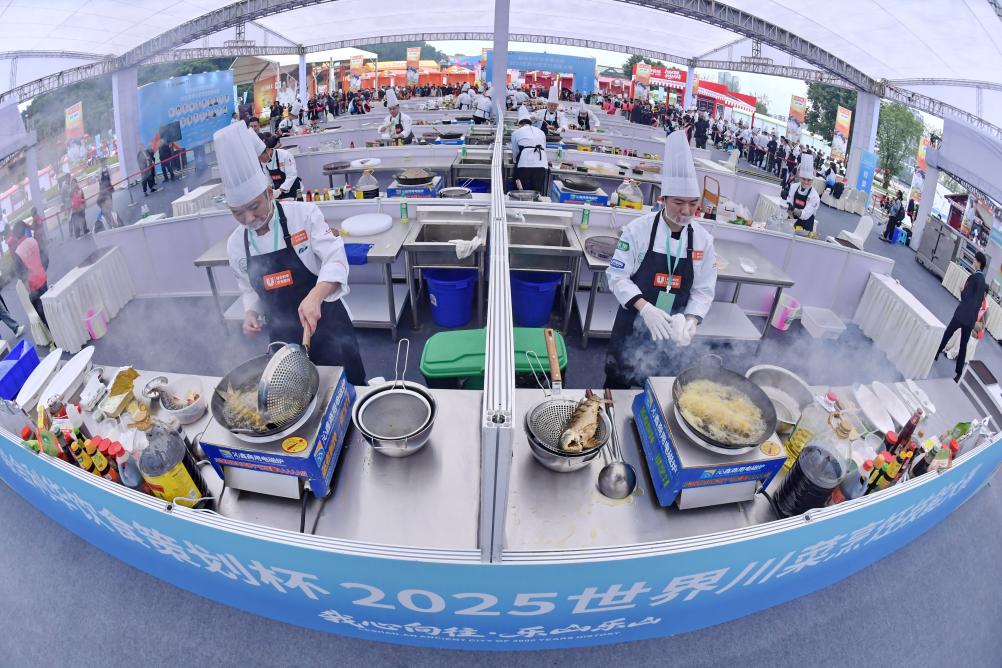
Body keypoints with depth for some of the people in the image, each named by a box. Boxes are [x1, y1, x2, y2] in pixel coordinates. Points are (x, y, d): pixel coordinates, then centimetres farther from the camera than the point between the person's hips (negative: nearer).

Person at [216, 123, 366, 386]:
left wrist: (314, 296, -40)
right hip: (283, 337, 4)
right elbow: (248, 288, 14)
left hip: (326, 324, -4)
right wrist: (250, 313, -7)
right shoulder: (236, 243, 0)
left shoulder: (303, 214, -15)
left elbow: (335, 260, -23)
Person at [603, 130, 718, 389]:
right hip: (633, 325, -2)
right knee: (618, 383, 13)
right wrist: (646, 309, -26)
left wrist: (691, 321, -17)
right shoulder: (638, 230, -13)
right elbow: (618, 276, -12)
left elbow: (703, 290, 1)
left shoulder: (703, 239, -4)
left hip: (671, 333, 3)